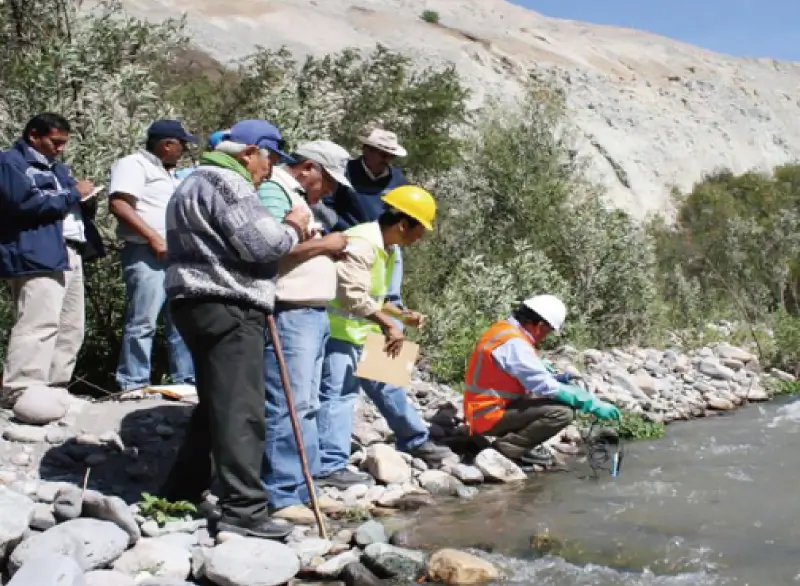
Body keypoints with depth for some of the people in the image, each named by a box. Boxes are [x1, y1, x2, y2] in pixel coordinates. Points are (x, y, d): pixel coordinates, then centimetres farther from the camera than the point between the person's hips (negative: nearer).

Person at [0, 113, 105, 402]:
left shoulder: (58, 168, 27)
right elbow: (27, 203, -15)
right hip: (38, 256, -9)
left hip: (71, 255, 9)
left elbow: (78, 207, 32)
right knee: (38, 326, -17)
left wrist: (88, 199, 8)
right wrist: (73, 194, -7)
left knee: (70, 328, 6)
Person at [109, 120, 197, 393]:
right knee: (142, 323, -10)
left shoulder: (168, 173, 25)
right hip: (146, 255, -9)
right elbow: (118, 205, -16)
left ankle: (186, 381, 13)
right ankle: (133, 386, -7)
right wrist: (154, 239, -20)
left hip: (176, 256, 9)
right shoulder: (134, 164, -4)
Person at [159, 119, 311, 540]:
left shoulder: (199, 181, 24)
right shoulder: (226, 183, -11)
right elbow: (259, 244, -20)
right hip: (228, 308, -11)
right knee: (240, 410, -12)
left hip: (202, 303, 11)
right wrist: (292, 228, -1)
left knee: (215, 404, 18)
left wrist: (286, 230, 10)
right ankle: (243, 510, -14)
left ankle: (181, 491, 25)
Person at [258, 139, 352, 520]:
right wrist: (323, 243, -11)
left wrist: (329, 249, 8)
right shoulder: (272, 191, -9)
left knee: (306, 406, 12)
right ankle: (280, 498, -7)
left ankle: (301, 489, 18)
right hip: (289, 315, -11)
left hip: (313, 315, 11)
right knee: (287, 407, -10)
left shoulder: (296, 196, 23)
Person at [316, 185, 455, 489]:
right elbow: (352, 295, -30)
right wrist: (387, 324, -27)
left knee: (388, 388, 19)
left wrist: (401, 314, 12)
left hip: (364, 335, 10)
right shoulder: (360, 243, -22)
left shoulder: (384, 248, 12)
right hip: (340, 332, -10)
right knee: (338, 395, -11)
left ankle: (416, 441, 34)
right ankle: (329, 467, -9)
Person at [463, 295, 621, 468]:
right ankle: (510, 446, -10)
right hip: (490, 415, -10)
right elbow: (548, 388, -25)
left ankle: (510, 436, 8)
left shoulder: (506, 330, 8)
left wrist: (558, 378, 6)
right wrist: (594, 405, -21)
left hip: (488, 408, 10)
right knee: (562, 412, -21)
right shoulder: (514, 343, -23)